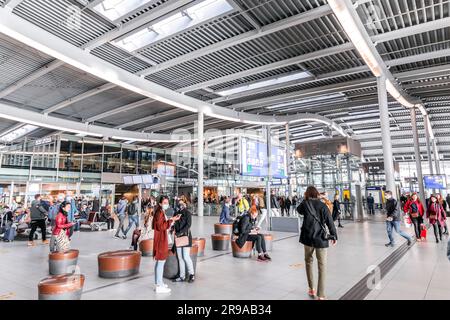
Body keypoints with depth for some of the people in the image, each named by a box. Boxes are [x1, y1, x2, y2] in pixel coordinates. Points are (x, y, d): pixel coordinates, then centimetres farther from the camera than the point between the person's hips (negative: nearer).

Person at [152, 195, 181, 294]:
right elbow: (160, 227, -23)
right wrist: (171, 220, -21)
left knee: (159, 261, 17)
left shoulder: (162, 212, 14)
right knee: (161, 261, -5)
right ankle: (159, 286, 2)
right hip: (160, 239, -11)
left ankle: (158, 283, 28)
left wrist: (171, 220, 12)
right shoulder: (159, 213, -17)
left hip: (161, 239, 11)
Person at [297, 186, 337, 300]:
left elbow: (299, 210, 20)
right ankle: (321, 295, 3)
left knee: (309, 262, 20)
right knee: (322, 266, 5)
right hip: (321, 239, -1)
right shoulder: (323, 205, -4)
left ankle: (311, 289, 25)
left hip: (308, 238, 1)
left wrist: (305, 200, 13)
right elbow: (330, 222, -2)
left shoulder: (305, 204, -3)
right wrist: (334, 236, 9)